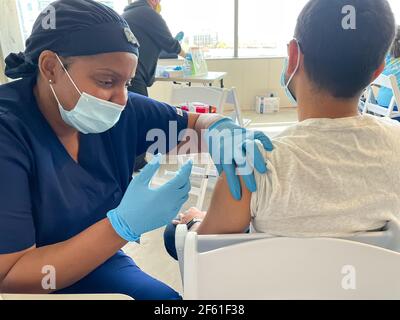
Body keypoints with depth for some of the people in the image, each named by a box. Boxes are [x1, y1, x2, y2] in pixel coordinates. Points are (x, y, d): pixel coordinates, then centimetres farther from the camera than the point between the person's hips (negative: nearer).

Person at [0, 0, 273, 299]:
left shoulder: (123, 112, -11)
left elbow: (197, 124, 0)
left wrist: (224, 132, -24)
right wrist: (125, 224, -34)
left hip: (99, 265, 5)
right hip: (28, 285, -4)